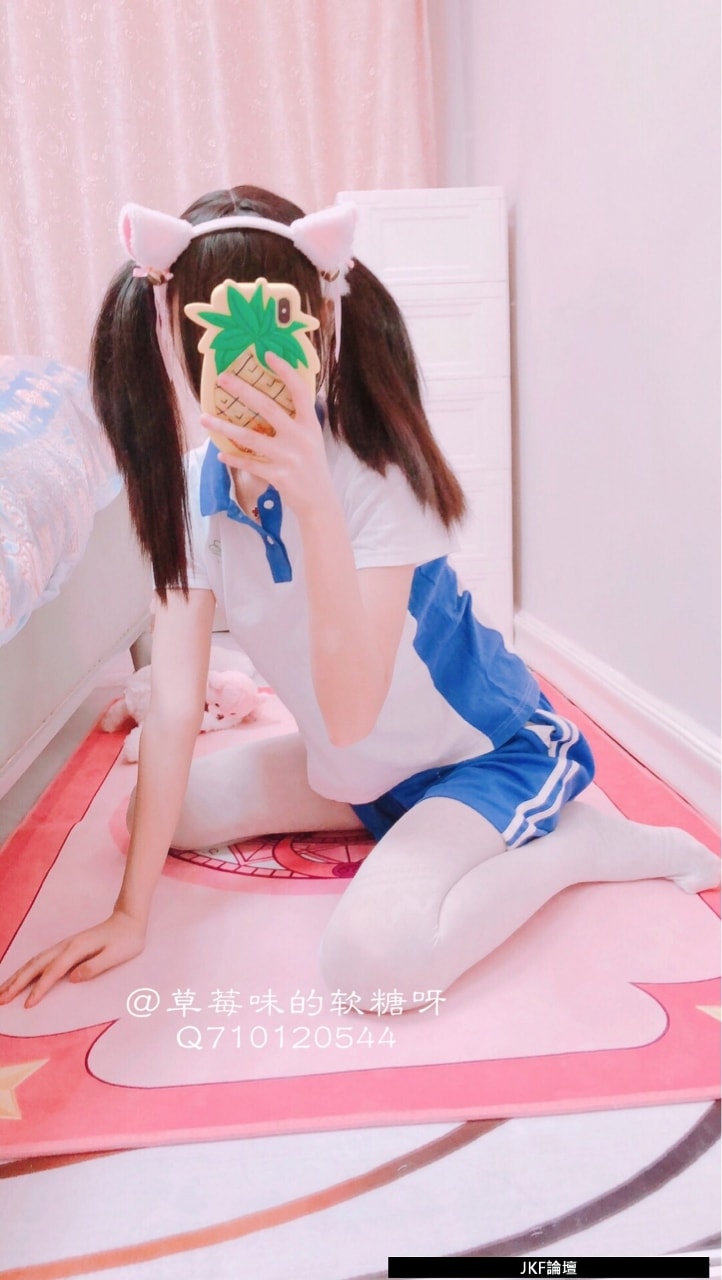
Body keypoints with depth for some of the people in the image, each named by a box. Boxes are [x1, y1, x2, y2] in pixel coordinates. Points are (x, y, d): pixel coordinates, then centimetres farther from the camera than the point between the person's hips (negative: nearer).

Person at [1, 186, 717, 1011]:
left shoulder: (375, 474, -28)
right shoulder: (194, 489, -10)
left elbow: (351, 715, -34)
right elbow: (173, 705, -11)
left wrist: (312, 502, -45)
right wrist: (130, 913, -12)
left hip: (488, 750, -6)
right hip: (354, 765, 7)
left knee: (368, 956, -29)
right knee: (158, 814, 7)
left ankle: (589, 843, -3)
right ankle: (404, 823, 17)